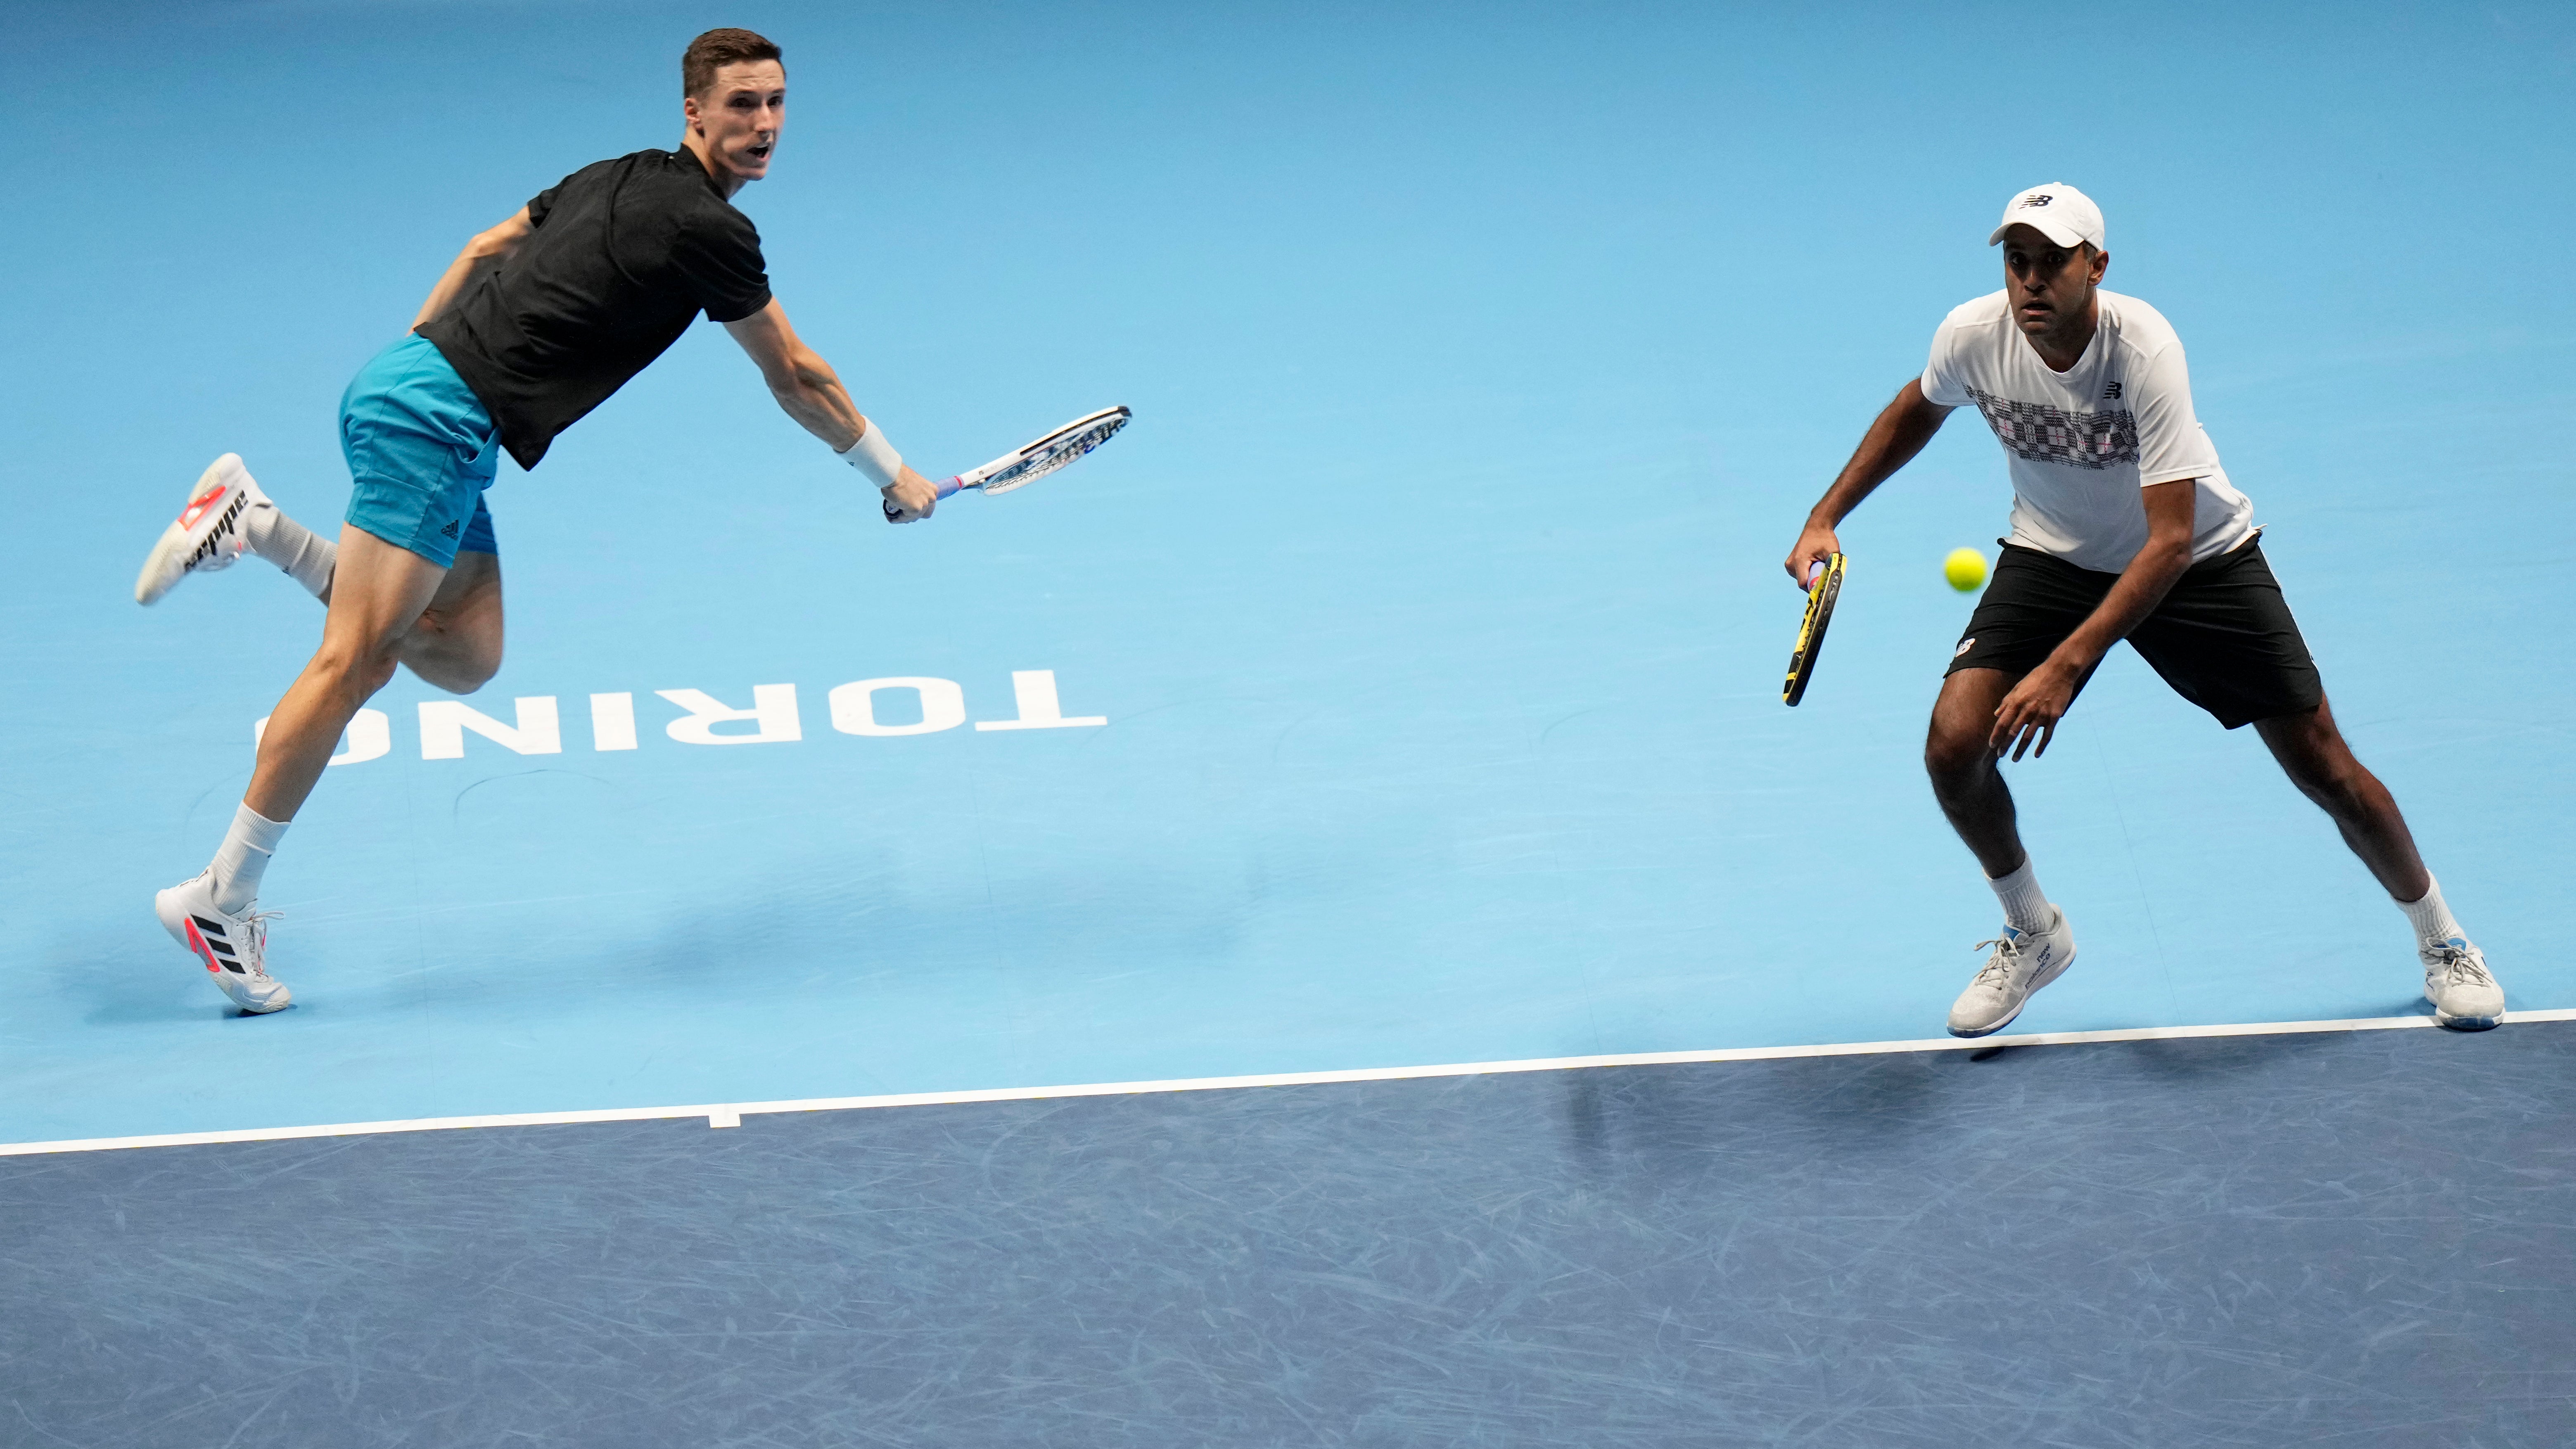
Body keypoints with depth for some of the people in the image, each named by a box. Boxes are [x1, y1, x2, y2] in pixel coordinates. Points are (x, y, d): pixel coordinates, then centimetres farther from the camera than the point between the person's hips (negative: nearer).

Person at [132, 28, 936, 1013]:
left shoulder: (619, 180, 17)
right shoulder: (707, 229, -8)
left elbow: (487, 248, 28)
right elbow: (795, 379, 3)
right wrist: (894, 478, 17)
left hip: (403, 380, 9)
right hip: (437, 417, -9)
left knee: (464, 656, 8)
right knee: (355, 659, -12)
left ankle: (254, 524, 9)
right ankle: (222, 898, -13)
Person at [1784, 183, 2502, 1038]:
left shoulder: (2144, 349, -34)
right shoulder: (1973, 336, -21)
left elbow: (2170, 541, -36)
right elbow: (1918, 410, 7)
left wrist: (2067, 666, -43)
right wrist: (1827, 518, 2)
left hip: (2197, 558, -3)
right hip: (2054, 555, 3)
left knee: (2325, 770, -3)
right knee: (1954, 746, -16)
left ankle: (2441, 942, 24)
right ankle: (2032, 936, 11)